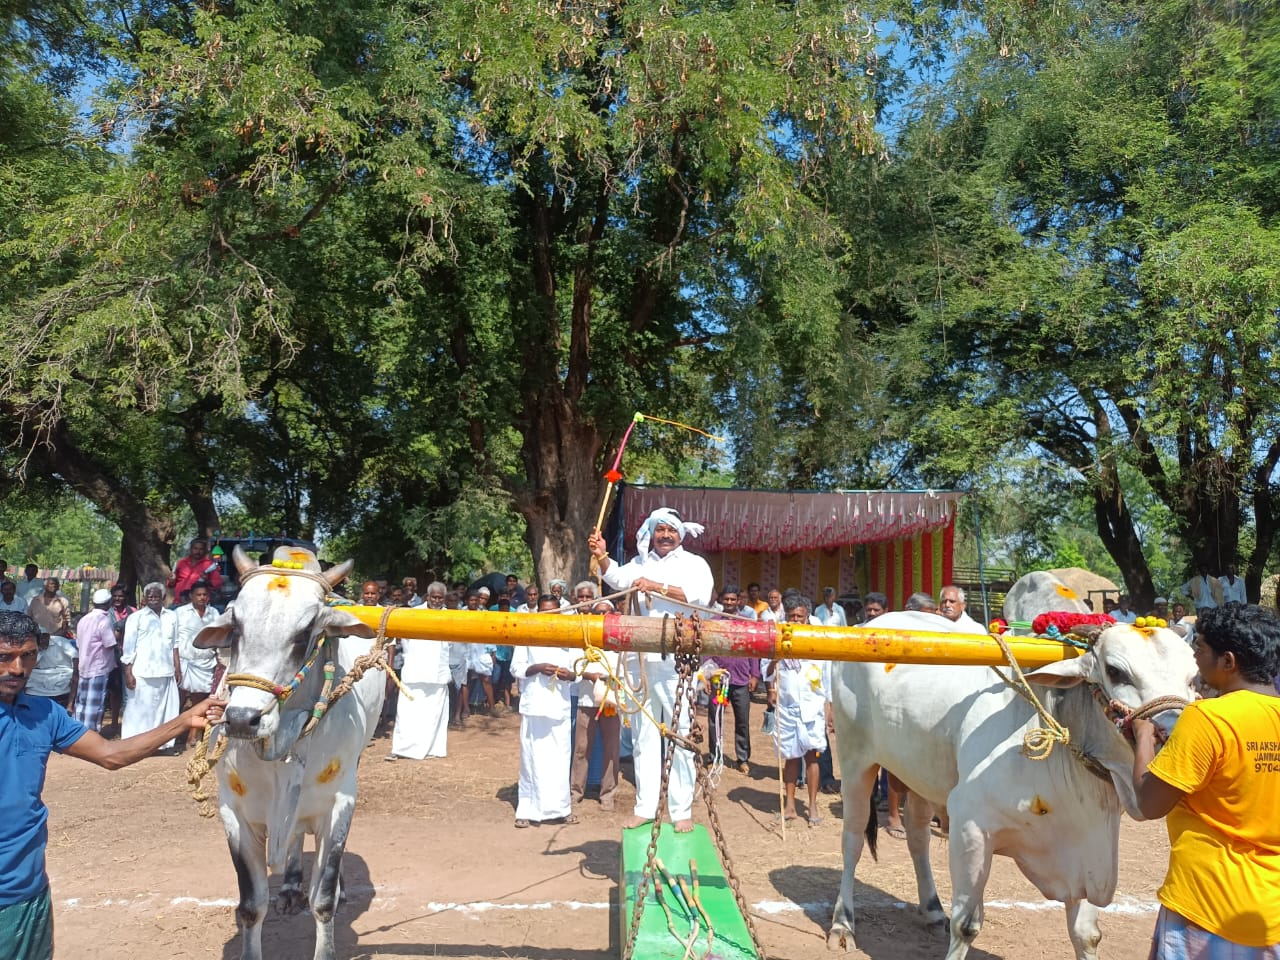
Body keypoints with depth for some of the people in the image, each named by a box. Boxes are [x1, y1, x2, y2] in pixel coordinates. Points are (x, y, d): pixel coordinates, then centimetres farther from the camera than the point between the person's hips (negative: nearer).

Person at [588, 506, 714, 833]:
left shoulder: (693, 563, 6)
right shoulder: (640, 564, 18)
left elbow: (700, 594, -15)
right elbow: (617, 578, -3)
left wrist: (658, 587, -22)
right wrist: (601, 557, -21)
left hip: (676, 661, -4)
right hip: (640, 659, 4)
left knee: (680, 737, -1)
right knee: (643, 736, 9)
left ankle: (682, 811, 5)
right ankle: (645, 807, 17)